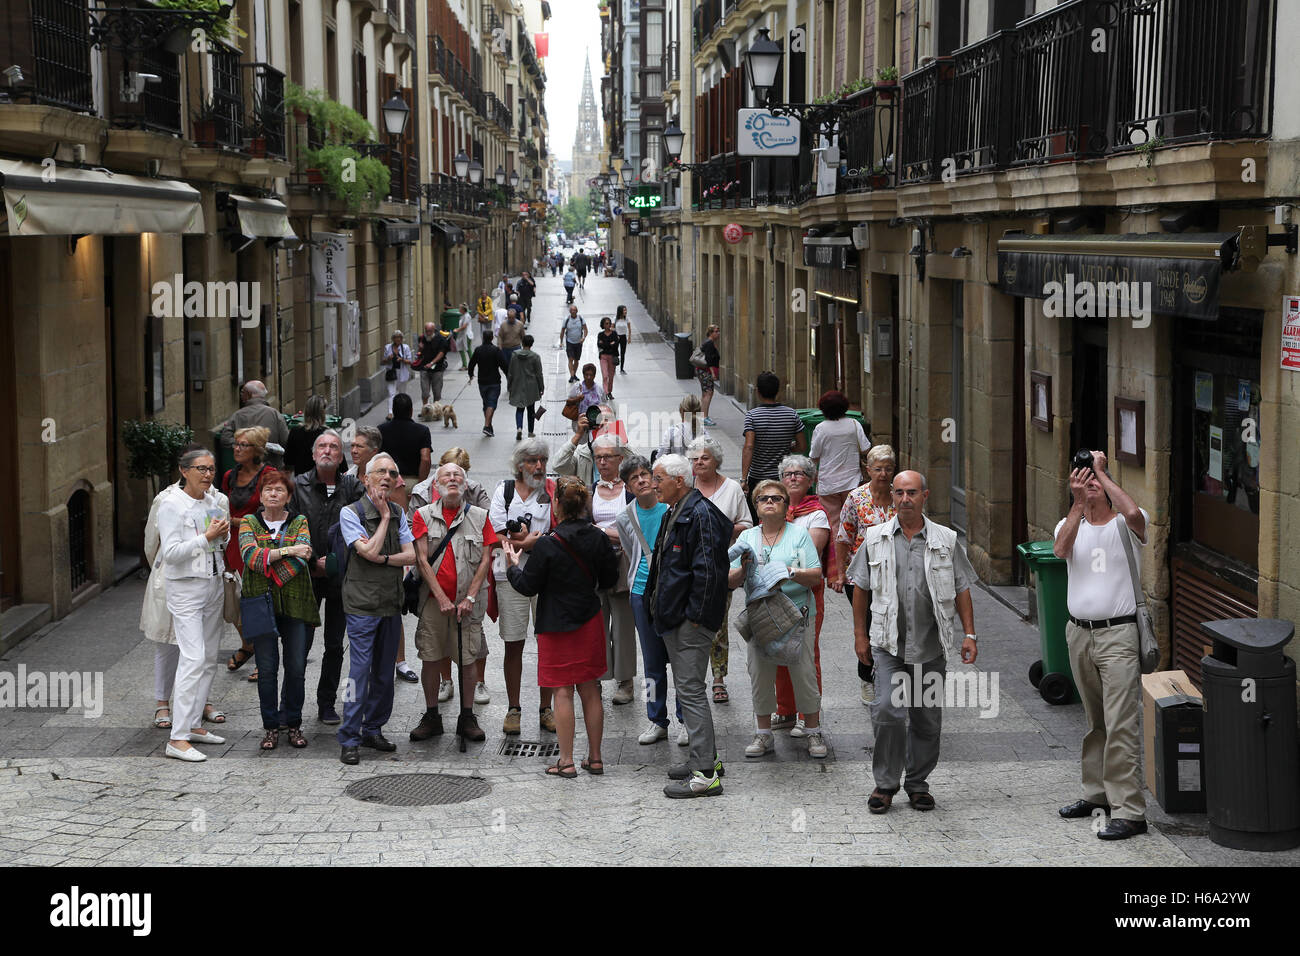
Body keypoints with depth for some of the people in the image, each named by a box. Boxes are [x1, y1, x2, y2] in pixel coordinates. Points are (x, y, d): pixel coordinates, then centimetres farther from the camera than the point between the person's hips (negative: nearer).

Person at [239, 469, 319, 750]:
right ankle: (271, 727, 11)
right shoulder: (249, 522, 6)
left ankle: (293, 724, 15)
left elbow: (303, 555, -11)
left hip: (295, 603, 0)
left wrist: (267, 559, -18)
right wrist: (288, 550, -17)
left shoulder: (299, 522, 7)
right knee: (267, 668, 0)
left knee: (296, 668, 1)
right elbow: (251, 556, -11)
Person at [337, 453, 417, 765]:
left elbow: (411, 556, 3)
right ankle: (349, 740, -5)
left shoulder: (398, 514, 11)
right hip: (363, 603, -6)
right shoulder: (351, 513, -5)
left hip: (392, 602, 6)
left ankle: (373, 729, 21)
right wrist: (384, 517, -9)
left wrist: (382, 557, -13)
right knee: (360, 670, -9)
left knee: (385, 671, 9)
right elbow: (370, 552, -17)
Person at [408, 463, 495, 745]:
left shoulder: (479, 517, 6)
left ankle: (467, 718, 10)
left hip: (467, 601, 0)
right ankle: (431, 717, 13)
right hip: (433, 599, 0)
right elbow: (421, 559, -1)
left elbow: (485, 560, 2)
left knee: (468, 658, 0)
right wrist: (441, 597, -10)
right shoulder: (424, 516, 5)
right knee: (431, 658, 2)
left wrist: (470, 597, -9)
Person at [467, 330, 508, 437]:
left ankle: (489, 426, 19)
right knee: (491, 404, -6)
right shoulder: (496, 350, -12)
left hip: (482, 382, 4)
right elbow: (503, 365, -14)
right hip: (494, 382, -4)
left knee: (486, 404, 16)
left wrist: (471, 375, 28)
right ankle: (486, 425, -20)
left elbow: (471, 364, 9)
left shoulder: (478, 350, 1)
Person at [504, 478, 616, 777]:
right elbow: (609, 579, 7)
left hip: (557, 624, -5)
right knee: (590, 691, 11)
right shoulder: (598, 539, -3)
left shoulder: (547, 544, -17)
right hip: (590, 623, 5)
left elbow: (528, 586, -10)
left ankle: (566, 761, 4)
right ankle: (595, 758, 17)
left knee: (562, 693, 1)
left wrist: (513, 565, 8)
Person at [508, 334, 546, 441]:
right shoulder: (535, 357, -10)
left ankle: (519, 428, -14)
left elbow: (510, 373, 2)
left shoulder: (514, 355, -4)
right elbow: (539, 374, -6)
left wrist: (510, 386, 13)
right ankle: (530, 433, 18)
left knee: (519, 409, 10)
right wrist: (541, 388, 4)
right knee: (531, 409, 12)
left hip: (518, 387, 1)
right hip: (531, 388, -1)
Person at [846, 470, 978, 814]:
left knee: (927, 717, 6)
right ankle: (885, 783, 1)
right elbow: (861, 588, 10)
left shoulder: (946, 540, 6)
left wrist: (969, 634, 3)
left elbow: (961, 590, 9)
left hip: (932, 646, 1)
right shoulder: (876, 539, 5)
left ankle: (918, 783, 21)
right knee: (888, 711, -13)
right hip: (889, 645, -1)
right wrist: (860, 635, 7)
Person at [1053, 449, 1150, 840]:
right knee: (1095, 721, 14)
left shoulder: (1126, 525, 0)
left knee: (1121, 724, -10)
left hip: (1118, 634, -5)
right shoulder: (1070, 524, 11)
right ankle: (1097, 793, 25)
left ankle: (1129, 811, -11)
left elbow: (1132, 511, -25)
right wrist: (1078, 502, -20)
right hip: (1079, 633, 5)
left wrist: (1101, 472, -15)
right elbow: (1061, 549, -12)